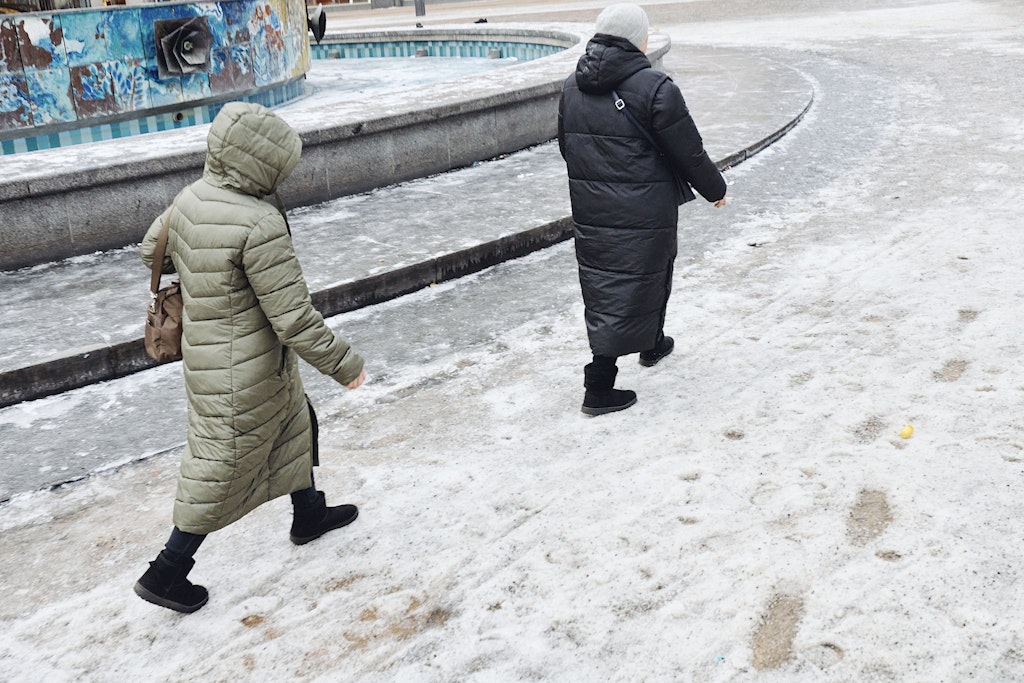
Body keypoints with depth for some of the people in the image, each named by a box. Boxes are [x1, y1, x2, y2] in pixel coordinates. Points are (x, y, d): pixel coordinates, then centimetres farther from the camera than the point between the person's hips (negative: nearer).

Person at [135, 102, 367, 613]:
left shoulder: (190, 199, -4)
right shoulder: (260, 225, -30)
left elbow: (152, 250, 15)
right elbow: (294, 319, -27)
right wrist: (344, 364, -14)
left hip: (205, 352, 9)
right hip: (245, 374, -9)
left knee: (293, 429, 28)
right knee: (224, 470, 10)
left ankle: (309, 515, 50)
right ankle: (166, 574, 25)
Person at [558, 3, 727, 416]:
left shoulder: (572, 88, 5)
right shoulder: (654, 88, -15)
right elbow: (689, 152, -10)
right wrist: (715, 189, 6)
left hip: (589, 211, 6)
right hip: (643, 214, -6)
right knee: (627, 291, 5)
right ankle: (599, 388, 14)